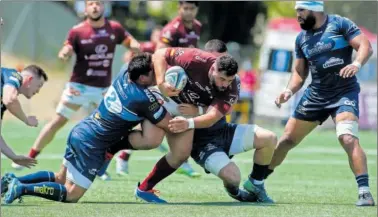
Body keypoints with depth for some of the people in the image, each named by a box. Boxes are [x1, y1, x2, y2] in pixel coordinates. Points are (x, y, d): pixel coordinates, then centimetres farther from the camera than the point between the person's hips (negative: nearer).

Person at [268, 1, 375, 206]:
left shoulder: (340, 24, -7)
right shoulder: (301, 38, 10)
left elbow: (365, 46, -14)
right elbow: (300, 72, 16)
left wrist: (357, 63, -33)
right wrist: (290, 91, -2)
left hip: (344, 93, -6)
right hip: (315, 95, 6)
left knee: (348, 138, -27)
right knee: (287, 140, 10)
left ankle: (364, 191, -25)